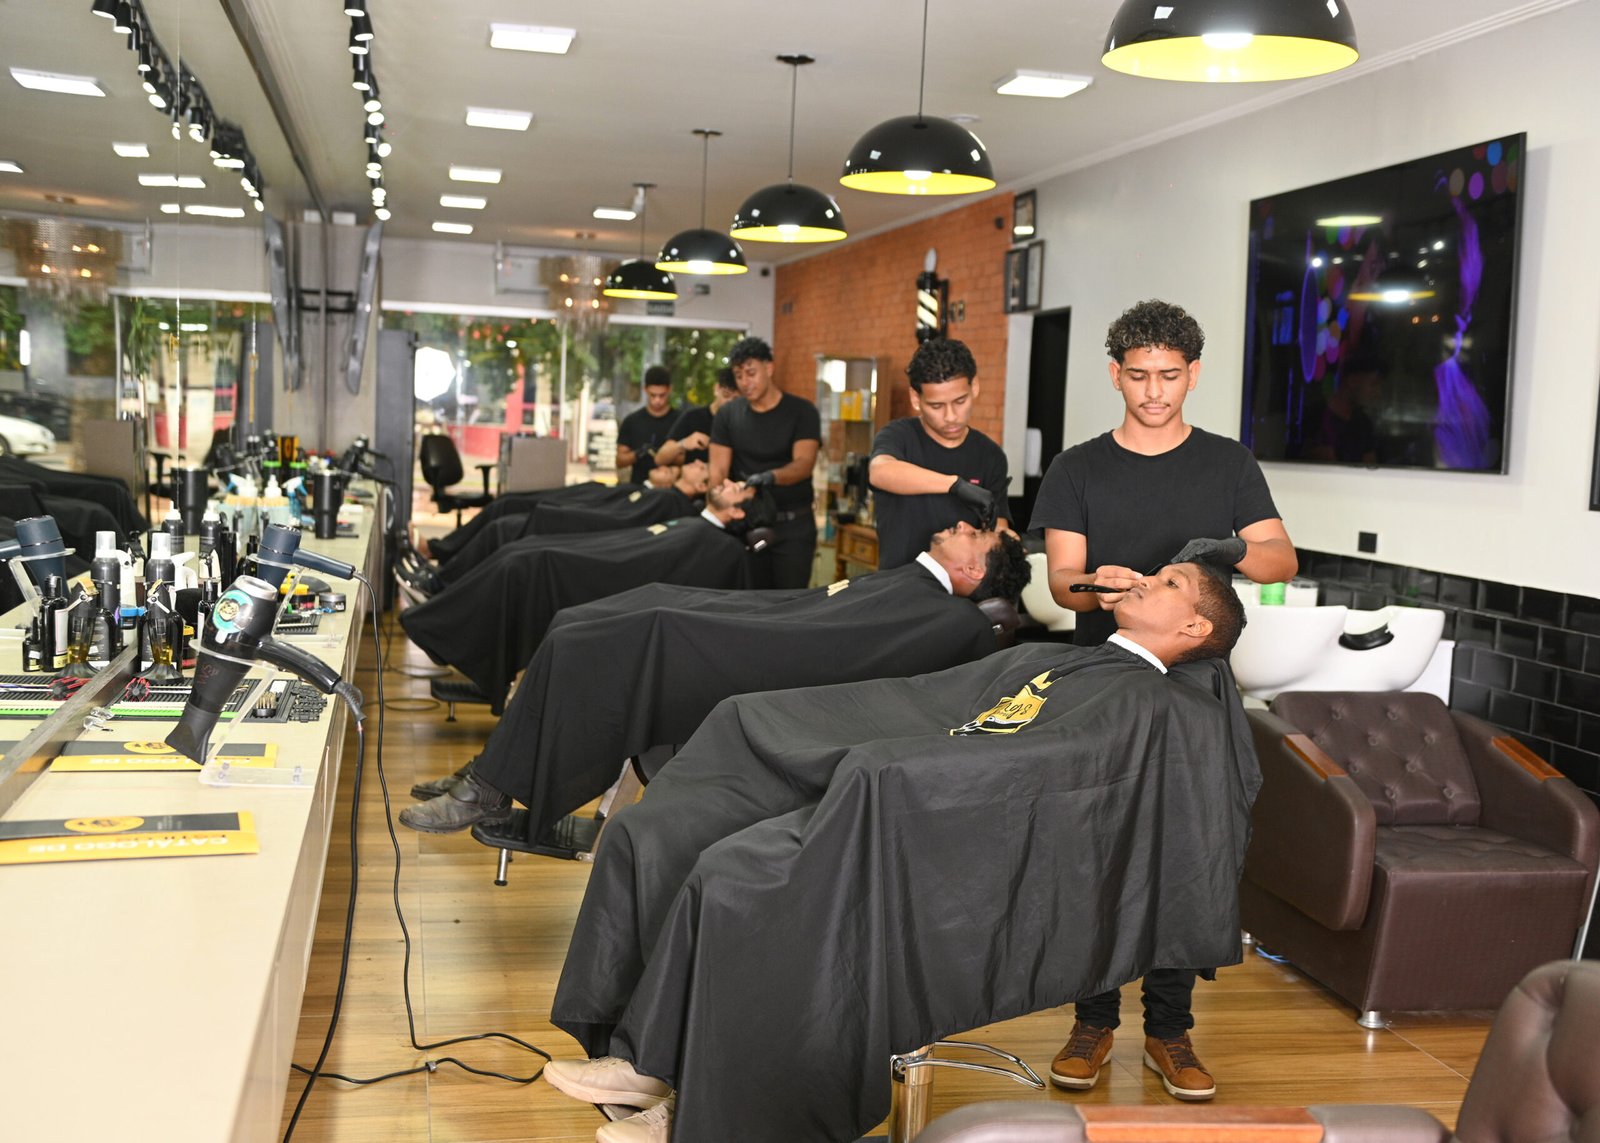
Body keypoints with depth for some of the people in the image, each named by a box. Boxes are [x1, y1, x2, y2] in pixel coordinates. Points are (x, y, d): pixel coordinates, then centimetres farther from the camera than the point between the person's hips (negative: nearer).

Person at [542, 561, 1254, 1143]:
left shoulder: (1162, 712, 2)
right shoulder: (1040, 660, 26)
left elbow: (1028, 771, -12)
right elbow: (913, 708, 25)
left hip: (942, 851, -8)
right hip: (880, 804, 8)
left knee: (734, 878, -29)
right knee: (650, 834, -3)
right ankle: (646, 1060, 0)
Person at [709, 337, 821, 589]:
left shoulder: (802, 411, -4)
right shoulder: (727, 414, 4)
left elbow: (804, 463, -17)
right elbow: (718, 469, -2)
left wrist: (772, 477, -37)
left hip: (792, 525, -2)